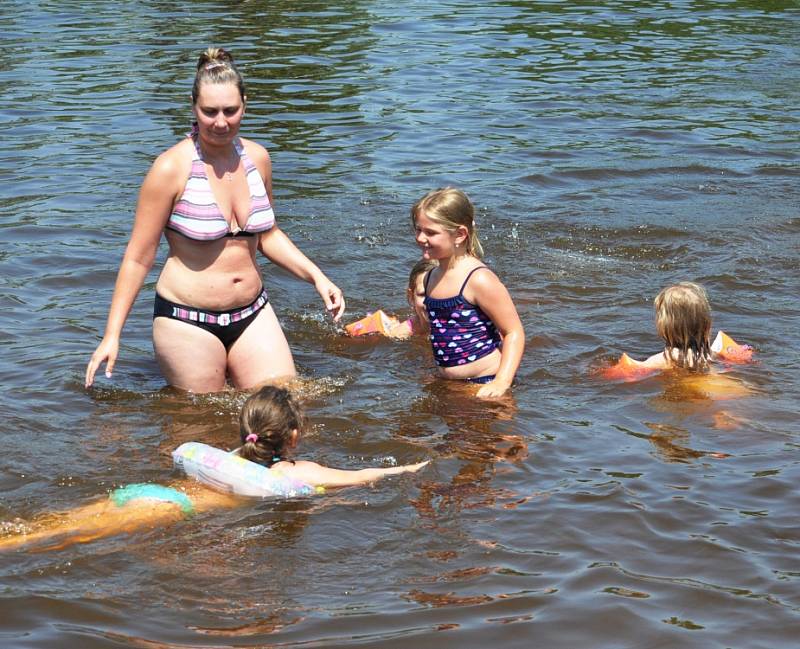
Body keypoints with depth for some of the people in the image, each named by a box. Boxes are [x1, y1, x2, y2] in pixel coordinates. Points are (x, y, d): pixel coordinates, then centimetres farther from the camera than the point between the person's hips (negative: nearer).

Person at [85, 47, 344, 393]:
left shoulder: (256, 158, 3)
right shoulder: (172, 168, -14)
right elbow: (138, 258, -10)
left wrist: (317, 276, 9)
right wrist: (112, 336, -11)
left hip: (252, 314, 5)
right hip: (187, 322, -5)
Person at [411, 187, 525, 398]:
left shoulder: (478, 279, -15)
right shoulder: (430, 278, 10)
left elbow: (514, 332, -14)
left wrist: (501, 383, -23)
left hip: (485, 384, -8)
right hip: (447, 385, 8)